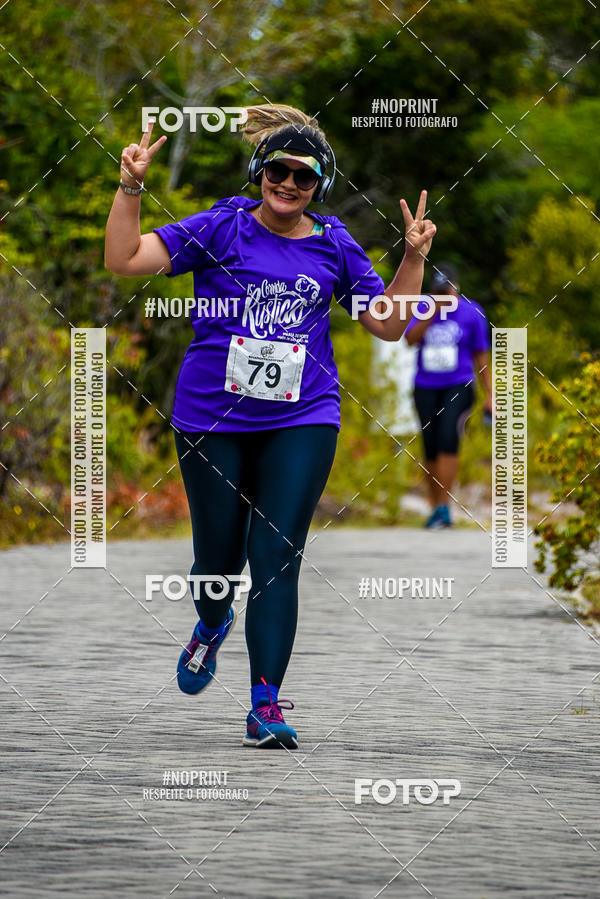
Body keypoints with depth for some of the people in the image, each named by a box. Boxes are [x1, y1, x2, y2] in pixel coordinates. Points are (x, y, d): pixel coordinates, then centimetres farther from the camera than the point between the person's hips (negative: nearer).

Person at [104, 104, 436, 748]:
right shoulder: (220, 229, 0)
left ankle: (266, 705, -8)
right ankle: (211, 626, 44)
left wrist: (414, 258, 2)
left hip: (301, 421, 1)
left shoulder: (334, 246, 8)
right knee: (219, 556, 8)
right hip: (212, 420, -1)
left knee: (276, 560, -8)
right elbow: (123, 260, -6)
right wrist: (130, 186, -16)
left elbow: (389, 325, 14)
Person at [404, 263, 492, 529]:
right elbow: (410, 339, -11)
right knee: (431, 447, 3)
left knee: (448, 439, -20)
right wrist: (434, 312, -20)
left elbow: (481, 355, 6)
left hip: (459, 387, -3)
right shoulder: (422, 308, 5)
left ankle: (444, 507, -22)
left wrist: (489, 394, 5)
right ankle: (435, 507, 15)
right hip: (426, 387, 3)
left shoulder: (471, 312, 0)